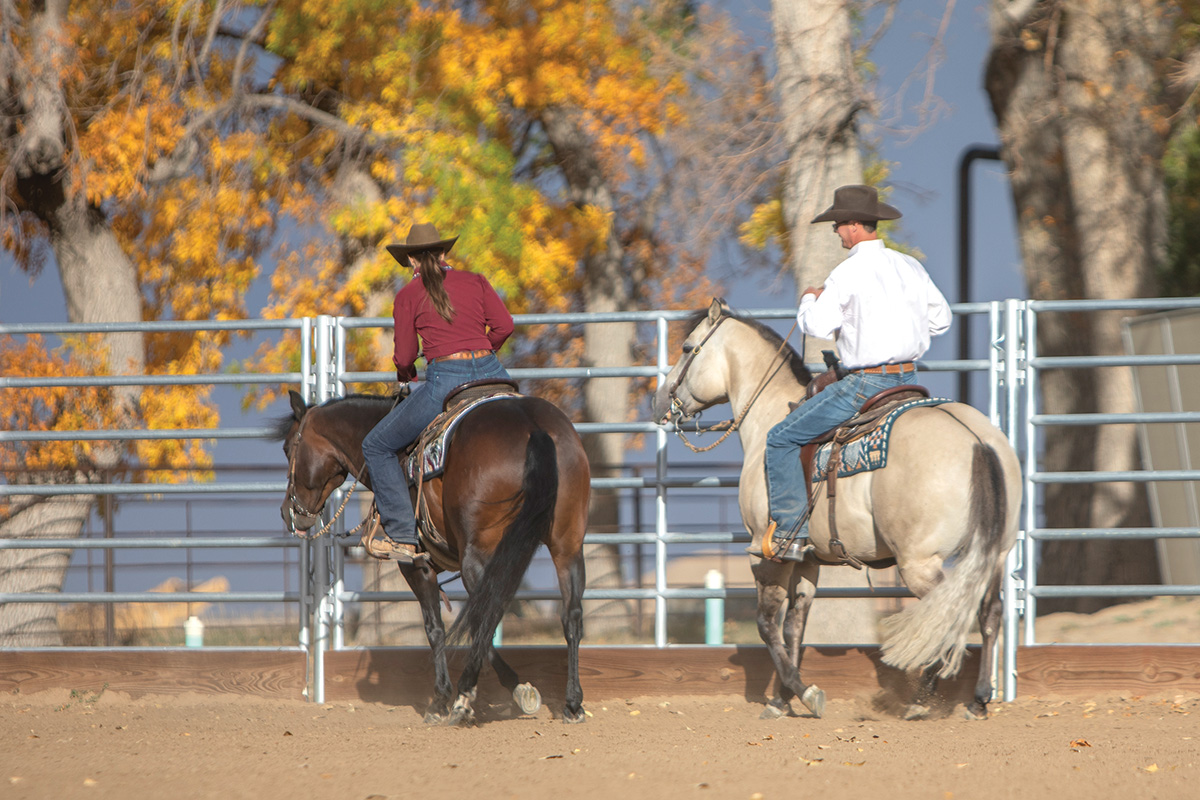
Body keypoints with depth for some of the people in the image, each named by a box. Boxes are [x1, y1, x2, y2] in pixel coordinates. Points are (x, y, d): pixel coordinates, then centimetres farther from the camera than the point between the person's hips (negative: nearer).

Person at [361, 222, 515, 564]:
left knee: (377, 447, 14)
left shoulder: (408, 295, 7)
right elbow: (504, 325, 4)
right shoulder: (475, 281, 14)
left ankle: (404, 538, 4)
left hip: (445, 381, -4)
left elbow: (404, 357, 4)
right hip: (491, 375, 4)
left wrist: (405, 374, 28)